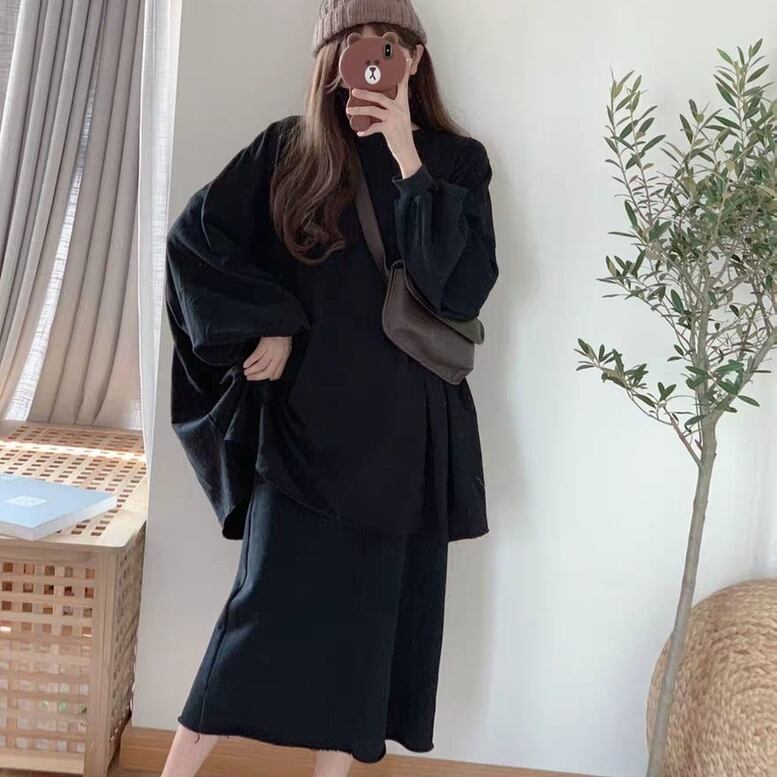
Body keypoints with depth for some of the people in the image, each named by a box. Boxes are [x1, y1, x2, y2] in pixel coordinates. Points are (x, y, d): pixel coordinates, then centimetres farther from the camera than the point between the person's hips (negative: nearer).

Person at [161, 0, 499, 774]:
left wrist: (407, 159, -14)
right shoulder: (288, 148, 3)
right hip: (307, 417, -1)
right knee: (274, 600, -4)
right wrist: (267, 325, -5)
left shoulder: (456, 160, 3)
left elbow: (464, 286, -10)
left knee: (366, 610, 7)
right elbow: (194, 237, 2)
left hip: (403, 427, 1)